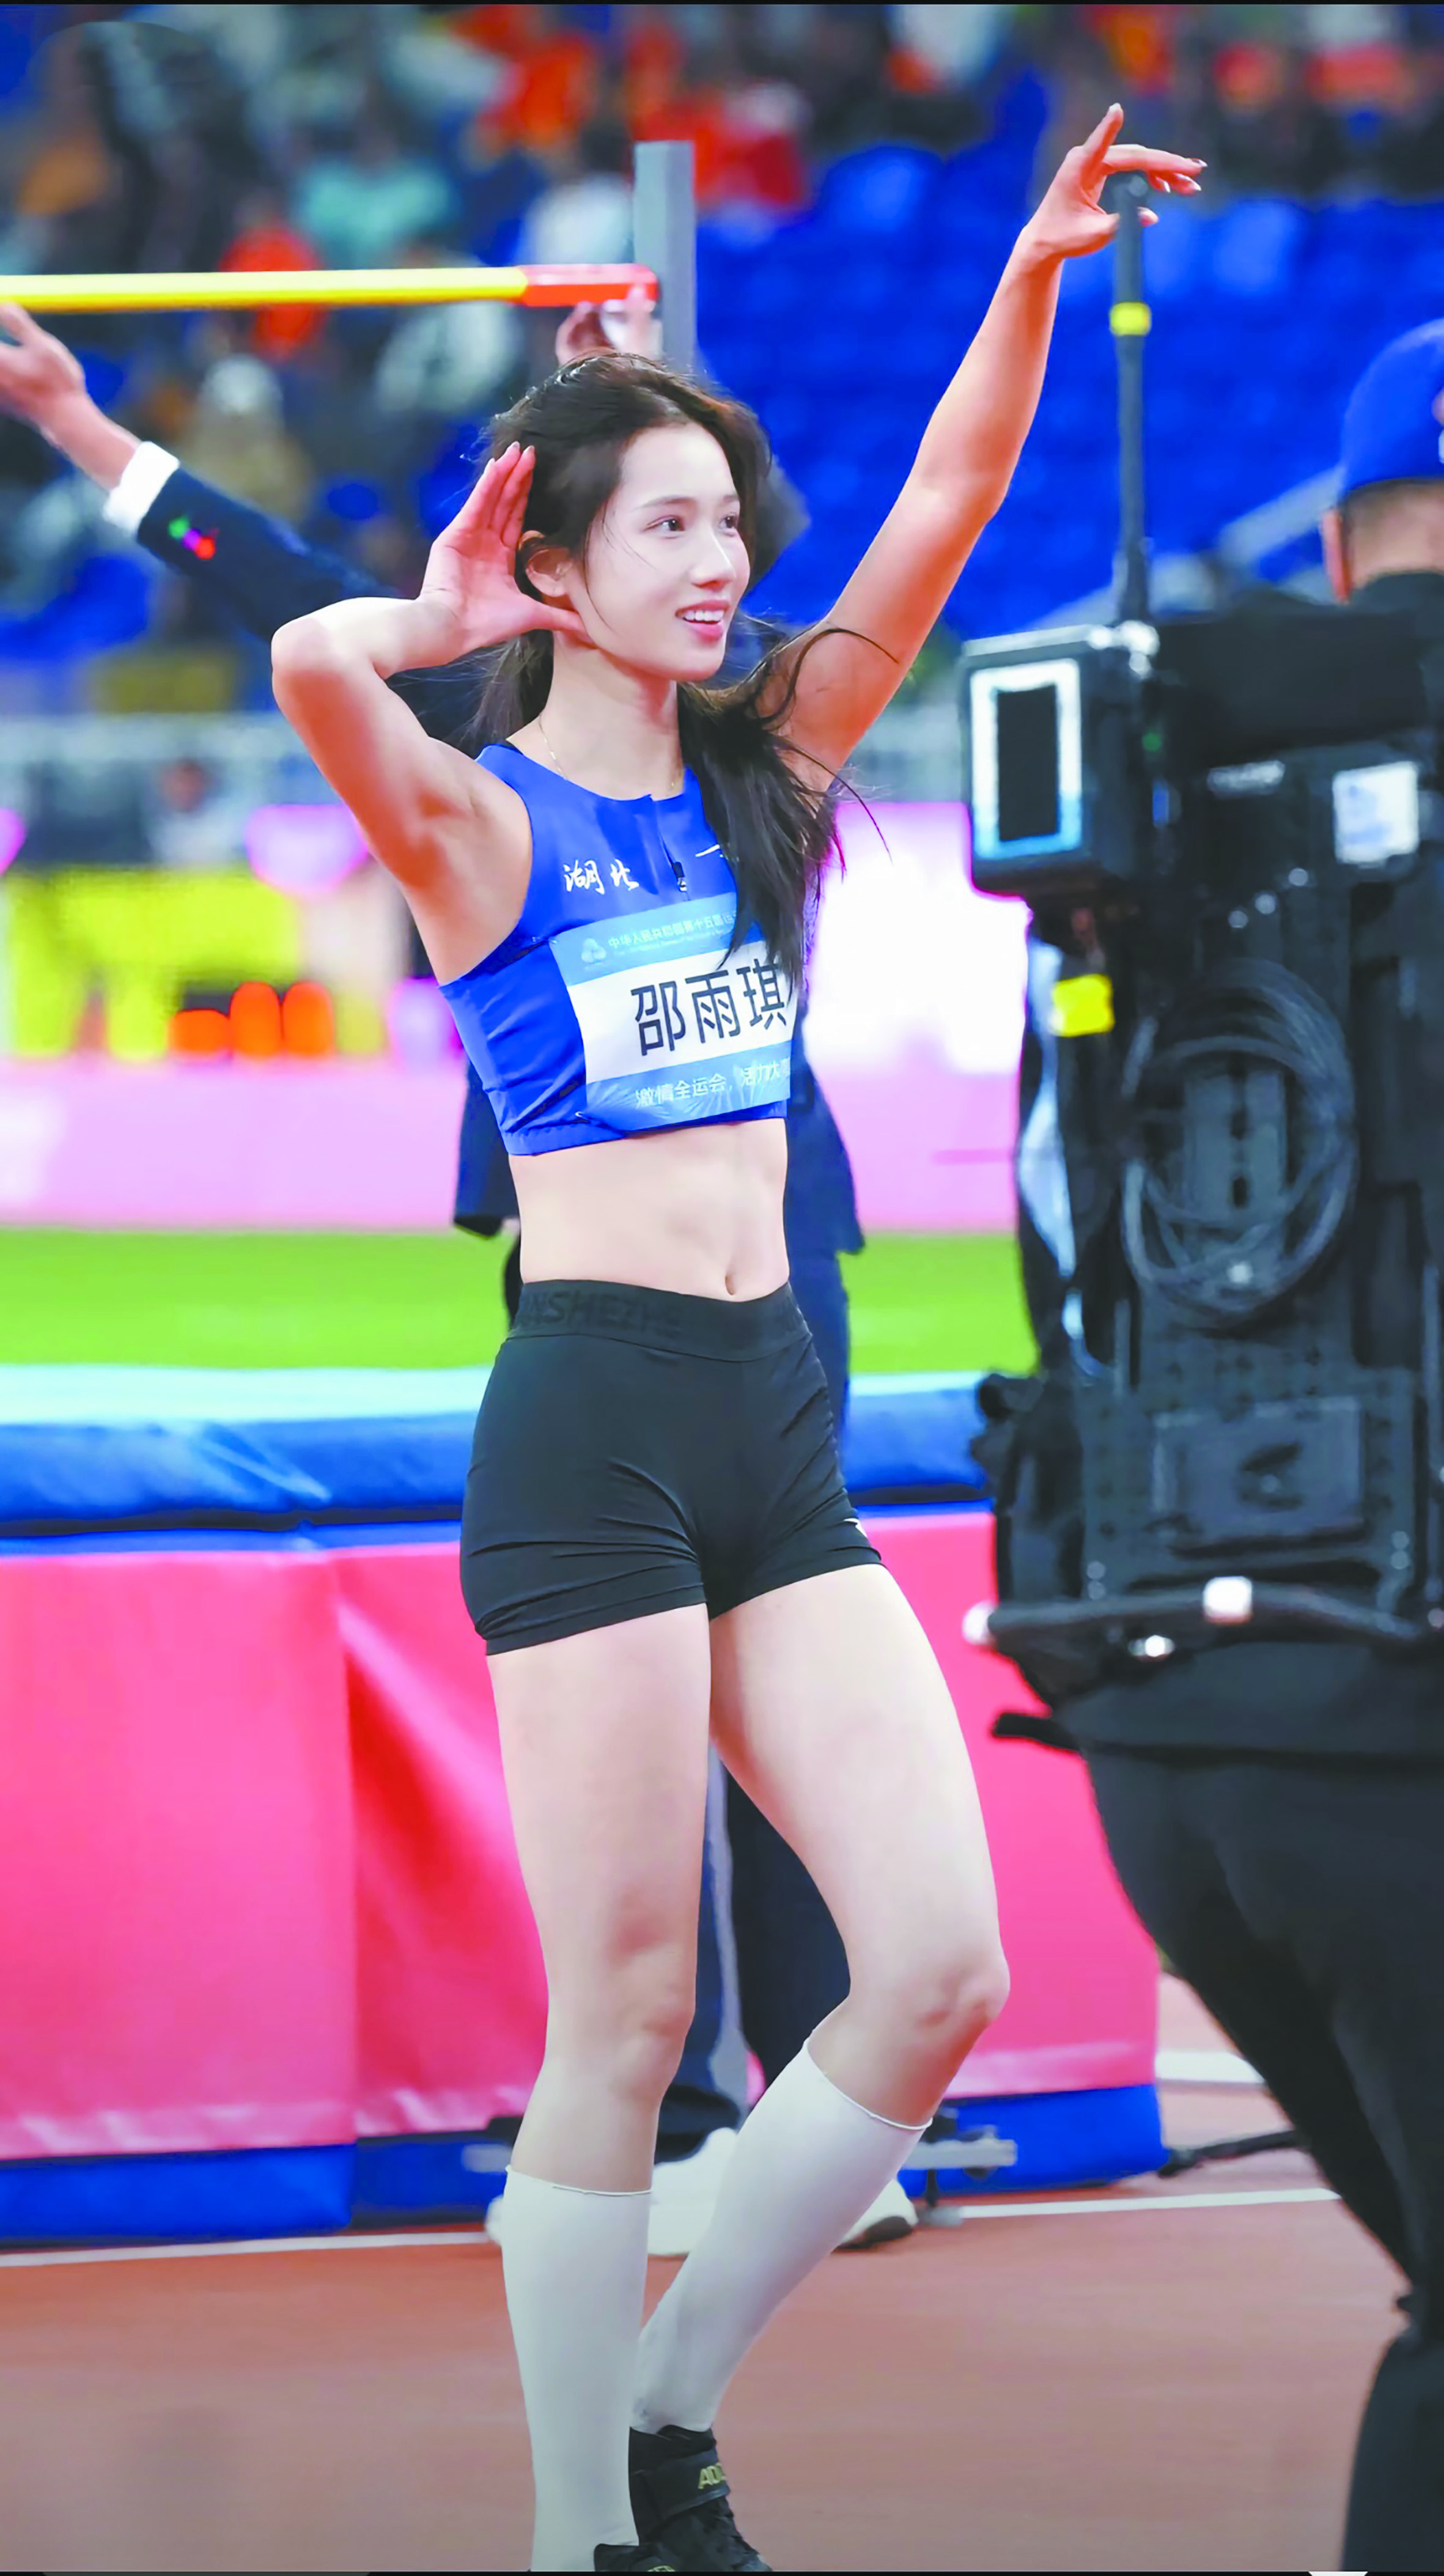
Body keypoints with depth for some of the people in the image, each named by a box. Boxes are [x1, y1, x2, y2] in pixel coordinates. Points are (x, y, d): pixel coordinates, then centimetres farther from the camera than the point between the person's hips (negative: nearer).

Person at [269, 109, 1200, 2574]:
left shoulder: (760, 776, 13)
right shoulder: (480, 818, -5)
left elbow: (941, 514, 9)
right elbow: (311, 662, -26)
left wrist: (1034, 278, -1)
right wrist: (450, 625, -7)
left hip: (779, 1422, 6)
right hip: (592, 1423, -6)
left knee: (937, 1967, -3)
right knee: (626, 2023, -5)